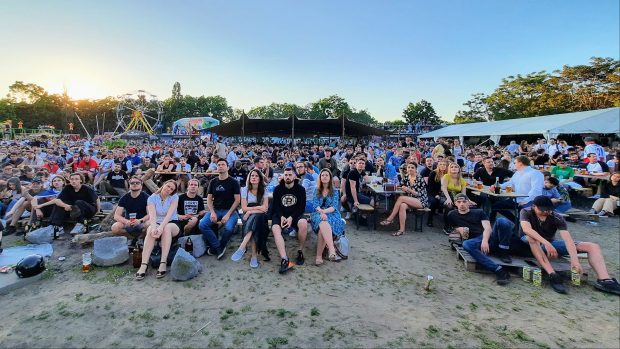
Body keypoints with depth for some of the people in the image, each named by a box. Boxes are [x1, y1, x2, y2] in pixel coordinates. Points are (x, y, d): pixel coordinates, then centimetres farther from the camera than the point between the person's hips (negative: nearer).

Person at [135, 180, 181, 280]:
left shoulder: (174, 197, -4)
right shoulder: (152, 198, -1)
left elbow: (169, 214, -17)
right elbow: (152, 215, -16)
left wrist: (161, 227, -34)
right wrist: (154, 227, -36)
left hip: (172, 224, -1)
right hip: (157, 223, 1)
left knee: (166, 228, -36)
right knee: (150, 231, -33)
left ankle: (163, 263, -40)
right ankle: (144, 265, -39)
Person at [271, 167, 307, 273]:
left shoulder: (300, 189, 1)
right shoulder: (278, 189, 5)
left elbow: (301, 207, -3)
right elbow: (276, 205, 3)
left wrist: (291, 218, -19)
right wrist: (281, 217, -17)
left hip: (295, 214, -1)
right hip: (280, 214, 1)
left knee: (303, 224, -34)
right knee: (275, 229, -30)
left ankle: (300, 251, -12)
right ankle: (284, 260, -39)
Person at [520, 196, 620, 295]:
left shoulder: (557, 218, -15)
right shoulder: (526, 212, -20)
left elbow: (567, 238, -26)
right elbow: (526, 229, -37)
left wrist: (574, 260, -38)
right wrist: (546, 243, -47)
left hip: (551, 243, 4)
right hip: (529, 244, -4)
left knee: (593, 246, -8)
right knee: (532, 238, -40)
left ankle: (604, 280, -23)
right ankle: (552, 275, -42)